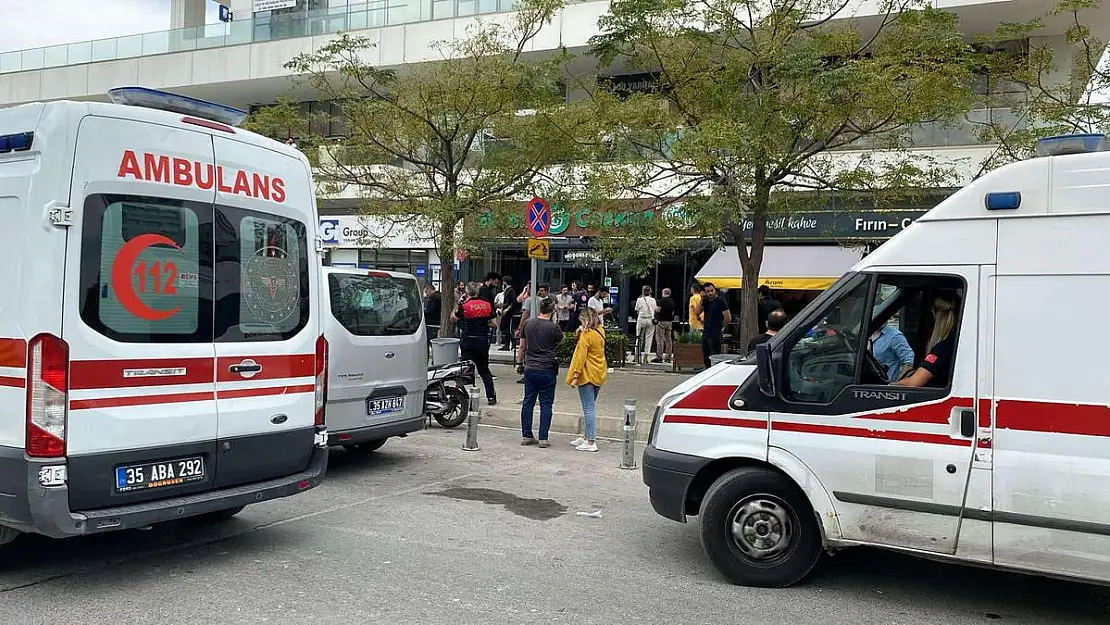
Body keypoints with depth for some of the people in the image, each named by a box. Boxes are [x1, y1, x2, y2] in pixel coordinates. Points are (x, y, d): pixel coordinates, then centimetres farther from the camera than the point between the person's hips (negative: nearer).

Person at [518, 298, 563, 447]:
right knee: (546, 404, 2)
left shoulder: (528, 323, 3)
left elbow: (522, 347, 11)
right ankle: (543, 438, 2)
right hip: (547, 370, -4)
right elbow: (561, 341, 7)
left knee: (528, 402, 11)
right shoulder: (553, 327, -12)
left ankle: (526, 436, 14)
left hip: (530, 369, 4)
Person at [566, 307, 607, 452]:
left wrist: (575, 375, -17)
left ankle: (591, 442, -6)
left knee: (588, 408, -6)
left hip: (587, 375, -8)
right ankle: (586, 436, 27)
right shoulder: (600, 331, 8)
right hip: (599, 374, 9)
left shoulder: (586, 335, -15)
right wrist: (580, 332, -2)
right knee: (590, 407, 18)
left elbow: (581, 356, -18)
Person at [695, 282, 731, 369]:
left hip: (715, 335, -8)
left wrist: (720, 327, 2)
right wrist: (702, 299, -2)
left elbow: (728, 319, -11)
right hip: (705, 333, 8)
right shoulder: (706, 301, 13)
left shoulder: (720, 301, -8)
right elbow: (697, 312, 4)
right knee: (706, 358, 12)